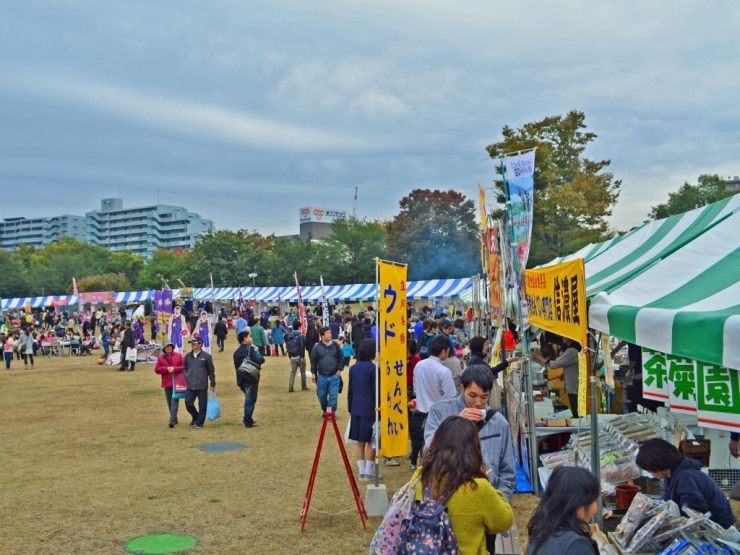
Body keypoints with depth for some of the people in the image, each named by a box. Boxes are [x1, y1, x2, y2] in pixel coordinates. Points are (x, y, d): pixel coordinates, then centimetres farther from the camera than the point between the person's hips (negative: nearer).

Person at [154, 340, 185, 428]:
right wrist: (167, 368, -12)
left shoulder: (178, 356, 2)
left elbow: (184, 367, -1)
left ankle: (172, 420, -17)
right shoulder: (160, 357, 6)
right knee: (169, 402, 9)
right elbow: (157, 369, 2)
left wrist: (174, 368, -15)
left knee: (175, 401, -12)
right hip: (167, 383, 3)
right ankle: (174, 419, 22)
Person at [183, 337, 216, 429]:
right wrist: (186, 377, 3)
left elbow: (211, 371, 1)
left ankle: (199, 423, 14)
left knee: (202, 405, 2)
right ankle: (196, 417, 26)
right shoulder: (187, 356, 8)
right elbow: (184, 368, 20)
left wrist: (213, 384, 2)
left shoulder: (206, 356, -4)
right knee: (188, 403, 2)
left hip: (202, 386, -4)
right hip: (190, 386, 4)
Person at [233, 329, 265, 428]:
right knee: (251, 400, 0)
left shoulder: (237, 352, 11)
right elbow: (259, 361, -21)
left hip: (241, 379, 7)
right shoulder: (251, 348, -12)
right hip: (251, 378, -7)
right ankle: (248, 422, 2)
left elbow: (236, 365, 14)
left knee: (248, 399, 21)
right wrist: (262, 358, -2)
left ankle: (248, 419, 26)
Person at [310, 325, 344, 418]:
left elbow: (341, 358, 9)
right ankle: (324, 411, 34)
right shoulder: (316, 347, -2)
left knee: (333, 395, -4)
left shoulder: (335, 345, 2)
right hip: (322, 376, 0)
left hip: (334, 376, 0)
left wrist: (339, 369, 1)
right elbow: (313, 361, 5)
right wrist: (313, 373, 3)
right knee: (322, 395, 10)